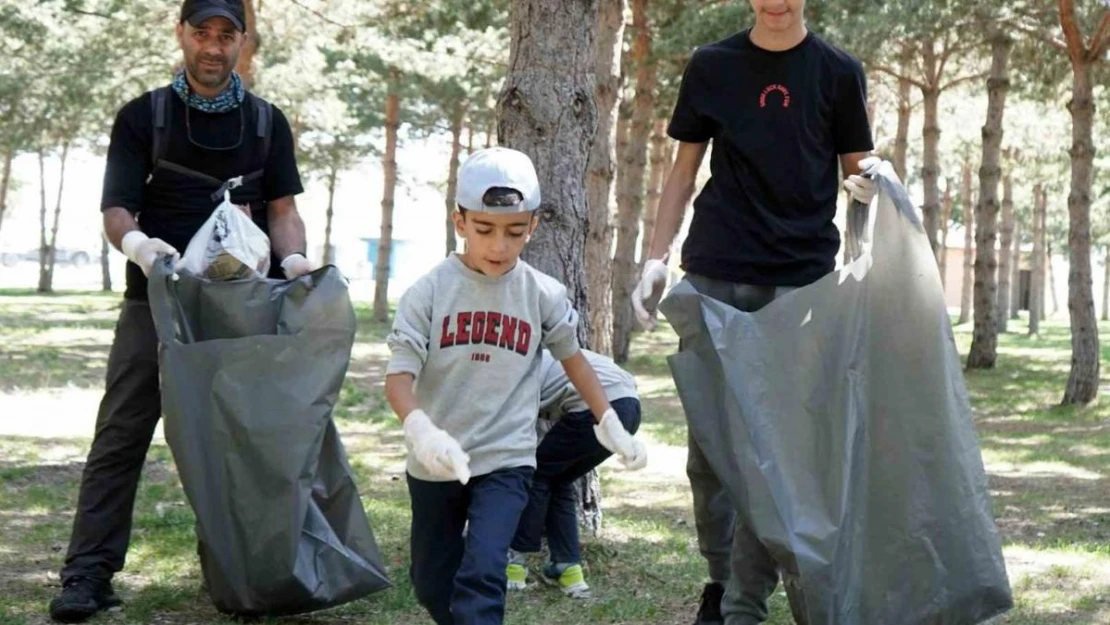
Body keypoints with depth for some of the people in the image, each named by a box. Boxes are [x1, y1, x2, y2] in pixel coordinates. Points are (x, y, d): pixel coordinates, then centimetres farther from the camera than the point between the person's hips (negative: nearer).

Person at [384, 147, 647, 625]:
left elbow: (571, 355, 13)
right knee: (432, 583, 14)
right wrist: (419, 428, -34)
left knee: (482, 574, -19)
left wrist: (609, 425, 15)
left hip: (506, 462, -1)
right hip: (435, 465, 2)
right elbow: (399, 373, -14)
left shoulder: (543, 295, -4)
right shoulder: (430, 291, -9)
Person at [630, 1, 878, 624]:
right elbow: (685, 169, 13)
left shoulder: (838, 71, 4)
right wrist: (657, 258, 5)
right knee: (708, 444, 4)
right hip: (714, 276, 2)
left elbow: (858, 170, 8)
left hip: (799, 281, -2)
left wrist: (867, 181, -16)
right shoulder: (712, 66, 9)